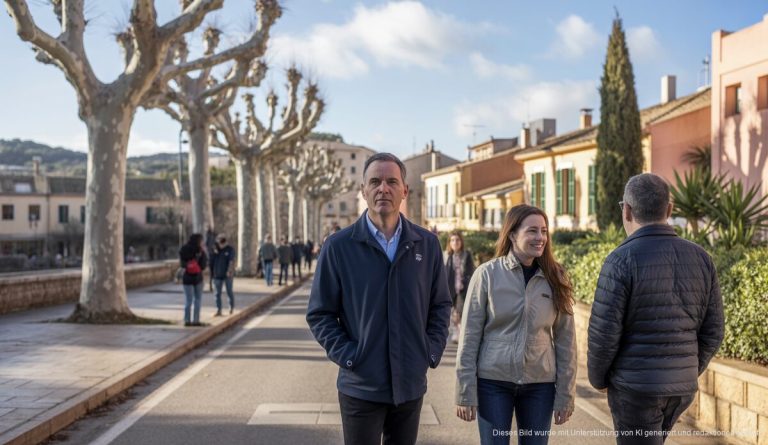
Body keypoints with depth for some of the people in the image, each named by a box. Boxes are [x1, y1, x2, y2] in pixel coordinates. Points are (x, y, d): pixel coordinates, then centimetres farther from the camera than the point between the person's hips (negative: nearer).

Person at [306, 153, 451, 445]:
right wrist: (347, 356, -12)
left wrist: (432, 351, -1)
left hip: (411, 384, 3)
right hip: (360, 387, -2)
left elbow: (441, 305, 10)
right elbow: (320, 314, -3)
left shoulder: (427, 244, 3)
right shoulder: (338, 246, -6)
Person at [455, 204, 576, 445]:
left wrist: (566, 393, 1)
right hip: (493, 381, -2)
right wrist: (465, 392, -7)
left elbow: (565, 339, 3)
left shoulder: (555, 278, 1)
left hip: (540, 384, 2)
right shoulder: (487, 273, -7)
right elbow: (470, 336, -5)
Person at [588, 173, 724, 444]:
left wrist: (598, 378, 1)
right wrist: (689, 373, 18)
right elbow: (711, 332, 4)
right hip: (680, 386, 6)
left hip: (635, 385, -6)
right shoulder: (699, 258, 0)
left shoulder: (621, 261, -17)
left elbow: (603, 334, -17)